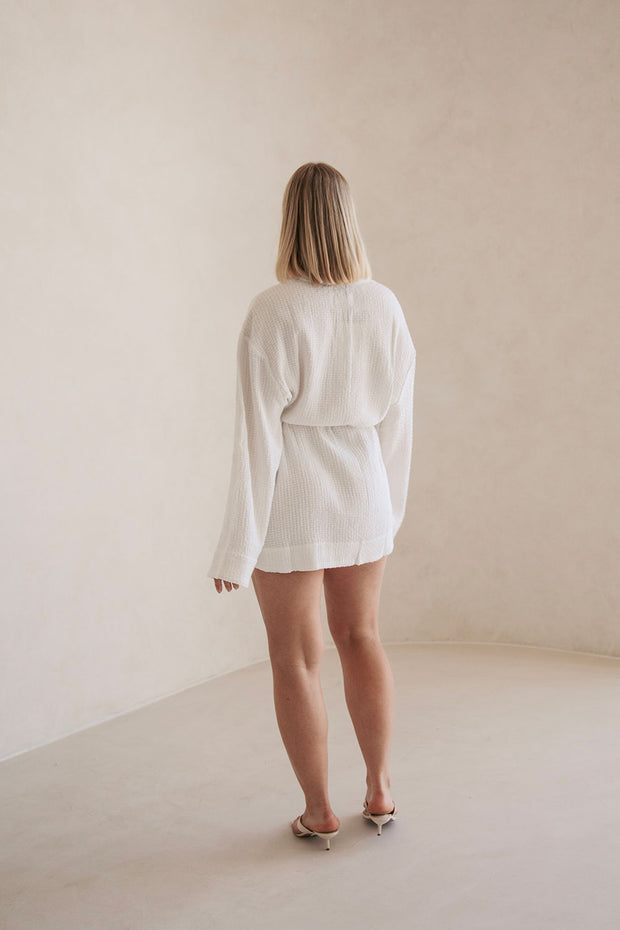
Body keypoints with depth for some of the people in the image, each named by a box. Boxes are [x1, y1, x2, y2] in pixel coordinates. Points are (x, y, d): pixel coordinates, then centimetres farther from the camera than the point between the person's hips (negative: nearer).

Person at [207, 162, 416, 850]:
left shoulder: (274, 311, -17)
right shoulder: (385, 307, -3)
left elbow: (258, 431, -17)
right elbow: (397, 418, 5)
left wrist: (238, 544, -11)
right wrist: (392, 506, 18)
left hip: (290, 504, -4)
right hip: (362, 495, 5)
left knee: (295, 657, 9)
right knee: (360, 637, 20)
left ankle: (319, 813, 19)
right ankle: (379, 791, 27)